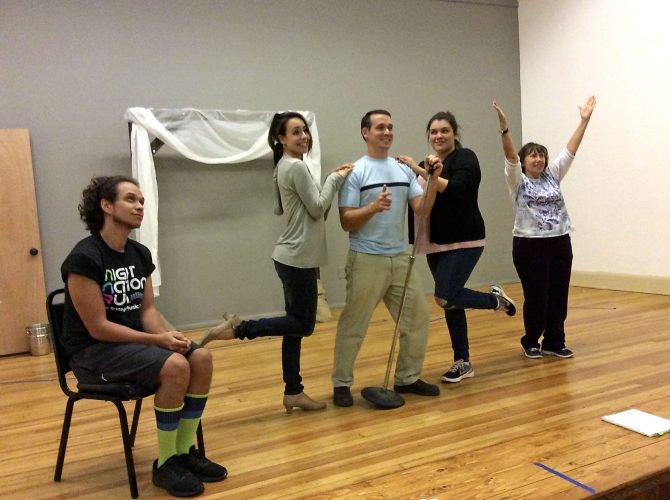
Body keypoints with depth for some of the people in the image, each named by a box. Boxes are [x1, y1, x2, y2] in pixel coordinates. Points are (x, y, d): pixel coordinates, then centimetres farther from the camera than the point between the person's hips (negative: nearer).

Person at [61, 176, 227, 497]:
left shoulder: (140, 254, 5)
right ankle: (165, 464, -10)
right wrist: (158, 340, -22)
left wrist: (168, 335, -15)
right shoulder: (84, 257, -19)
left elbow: (147, 309, 7)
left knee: (201, 358, -14)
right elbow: (98, 328, -21)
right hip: (93, 351, -7)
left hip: (132, 341, 8)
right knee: (175, 366, -29)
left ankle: (185, 451, 0)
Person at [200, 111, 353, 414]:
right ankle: (237, 329, 0)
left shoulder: (283, 166, 14)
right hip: (297, 258, -10)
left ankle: (293, 392, 19)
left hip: (294, 256, 10)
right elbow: (318, 208, -14)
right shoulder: (297, 167, -15)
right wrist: (335, 178, -3)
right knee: (303, 324, 0)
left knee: (295, 324, 11)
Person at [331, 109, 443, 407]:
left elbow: (422, 210, 0)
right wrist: (373, 207, -27)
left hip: (400, 257, 6)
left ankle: (407, 378, 26)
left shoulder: (404, 170, 9)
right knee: (353, 325, 2)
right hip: (366, 260, -6)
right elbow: (346, 222, -12)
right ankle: (341, 384, 18)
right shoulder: (355, 172, -8)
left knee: (417, 317, 10)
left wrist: (433, 178, -13)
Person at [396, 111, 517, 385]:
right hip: (437, 244, 7)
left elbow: (457, 189, -24)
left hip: (463, 242, -7)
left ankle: (496, 298, 11)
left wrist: (422, 172, -25)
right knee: (450, 301, 9)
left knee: (445, 298, -16)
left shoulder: (465, 157, -7)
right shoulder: (427, 165, 15)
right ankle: (463, 362, 20)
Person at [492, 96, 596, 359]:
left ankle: (554, 343, 20)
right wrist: (504, 127, -28)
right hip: (530, 246, -5)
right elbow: (510, 155, -15)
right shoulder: (517, 181, -1)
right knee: (536, 297, 1)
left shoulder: (552, 176, 12)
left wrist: (584, 120, 1)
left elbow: (570, 150, 7)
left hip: (560, 243, 5)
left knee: (558, 295, 8)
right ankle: (531, 342, 19)